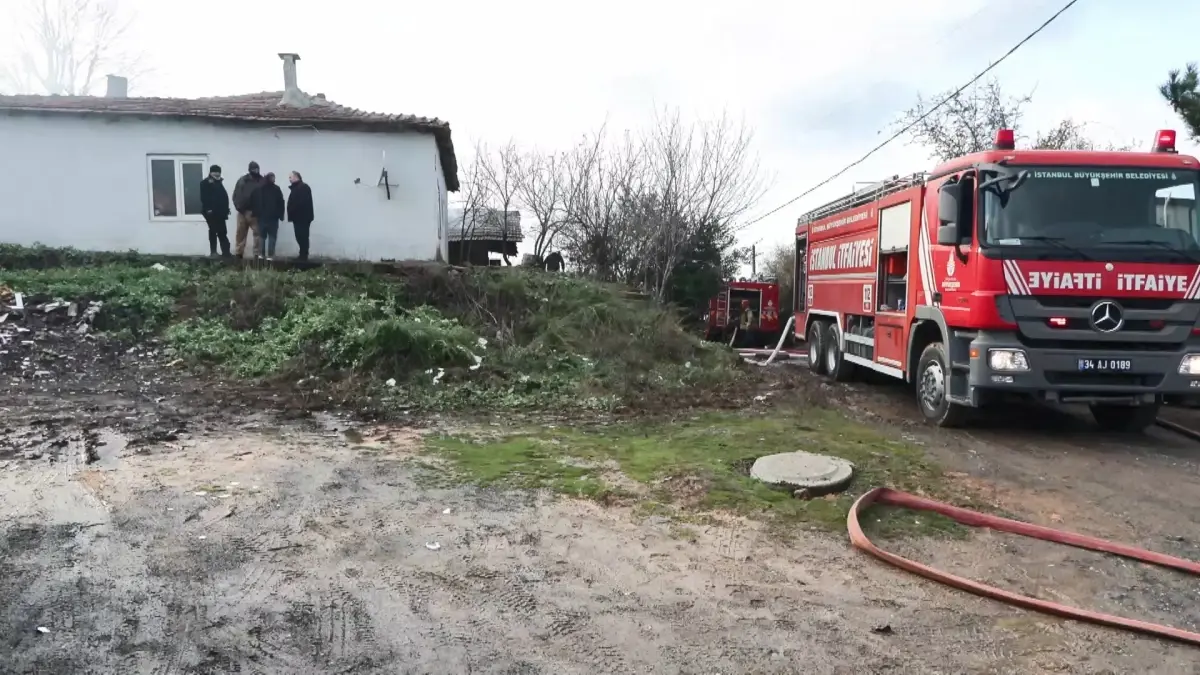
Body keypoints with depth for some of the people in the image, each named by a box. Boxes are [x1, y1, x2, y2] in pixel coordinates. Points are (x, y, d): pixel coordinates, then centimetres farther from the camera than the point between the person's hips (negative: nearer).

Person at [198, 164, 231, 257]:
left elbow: (224, 196, 15)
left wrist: (225, 209, 6)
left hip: (220, 212, 6)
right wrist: (208, 209, -20)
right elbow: (204, 198, -11)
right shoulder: (205, 183, -2)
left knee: (222, 232, 5)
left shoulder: (219, 183, 18)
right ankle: (213, 252, 2)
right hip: (211, 212, -6)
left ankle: (226, 252, 7)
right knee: (213, 231, -3)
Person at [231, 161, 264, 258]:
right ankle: (238, 253, 15)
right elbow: (236, 195, 8)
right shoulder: (242, 180, 8)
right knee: (240, 233, 8)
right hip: (243, 211, 3)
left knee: (258, 233, -1)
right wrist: (239, 207, -5)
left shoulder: (262, 181, 0)